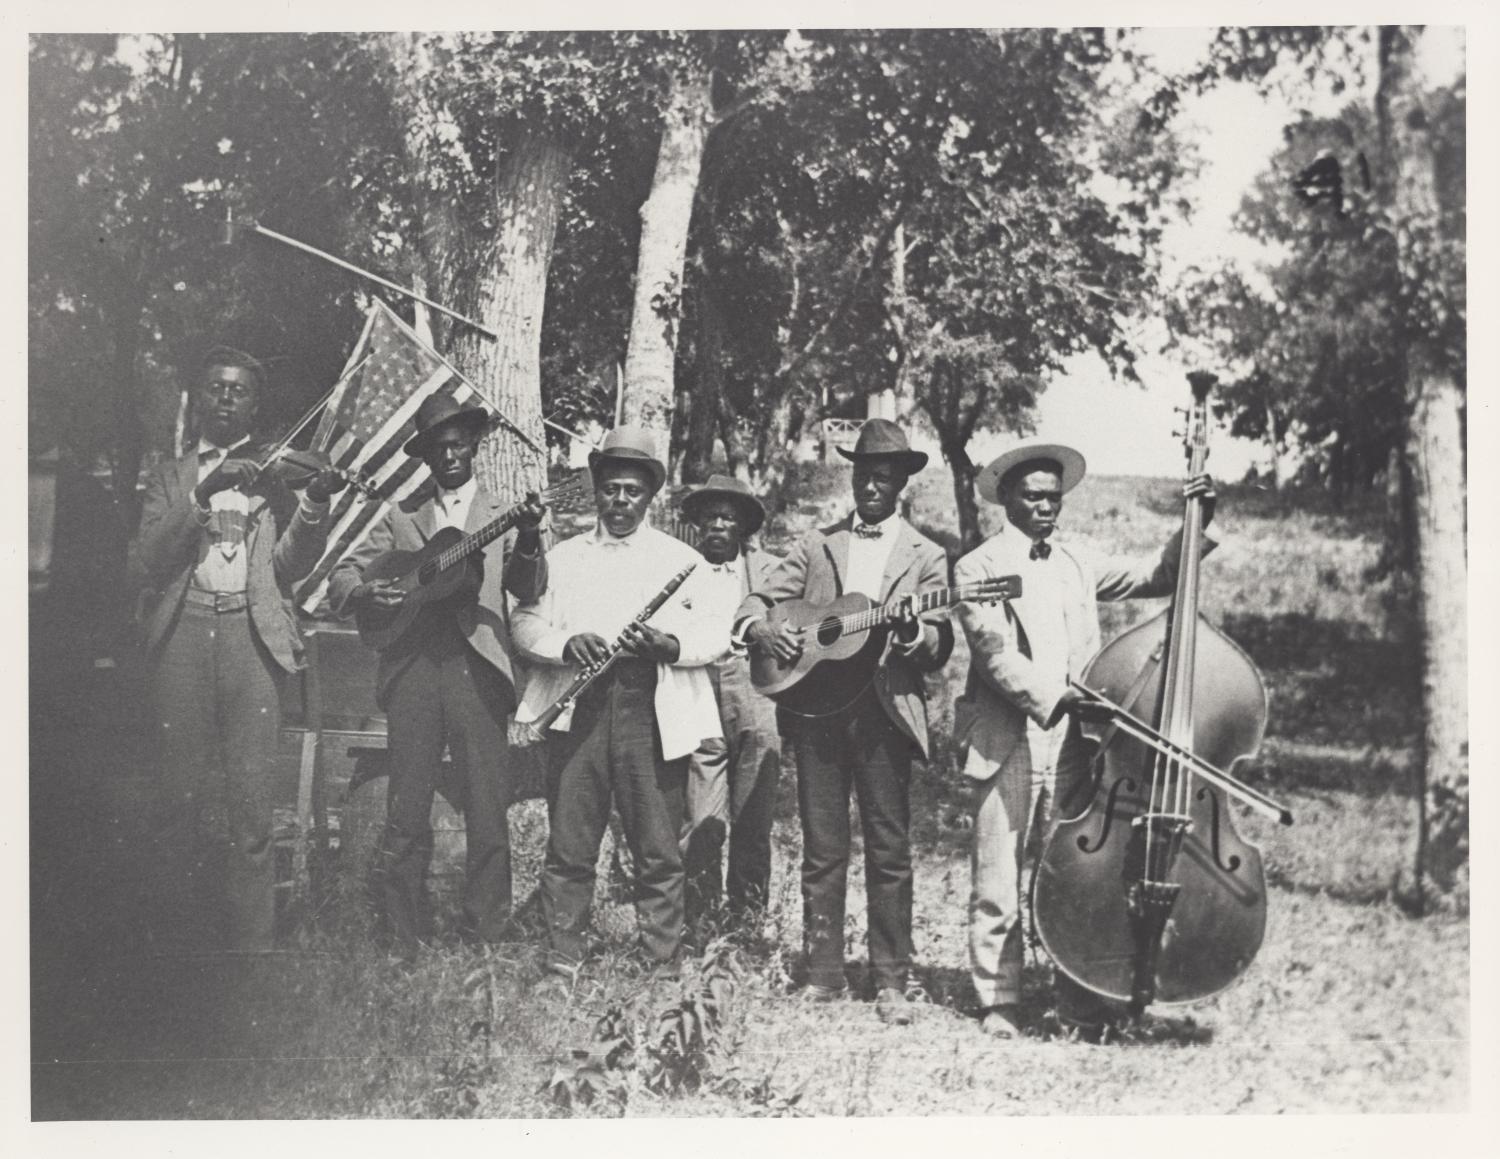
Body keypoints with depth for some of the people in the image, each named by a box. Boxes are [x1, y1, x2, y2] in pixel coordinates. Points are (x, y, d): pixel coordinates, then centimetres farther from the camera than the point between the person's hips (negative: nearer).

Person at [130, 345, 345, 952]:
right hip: (181, 631, 1)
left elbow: (290, 564, 5)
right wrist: (201, 498, -10)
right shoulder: (170, 479, 17)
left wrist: (315, 503, -13)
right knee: (182, 794, -1)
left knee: (251, 797, -6)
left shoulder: (274, 474, 15)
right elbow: (144, 563, 2)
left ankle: (251, 939, -3)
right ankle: (182, 933, 7)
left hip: (252, 632, -1)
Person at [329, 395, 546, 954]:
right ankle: (402, 939, 7)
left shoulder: (500, 516, 13)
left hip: (478, 670, -1)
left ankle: (486, 936, 4)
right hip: (412, 670, 1)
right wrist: (367, 592, -10)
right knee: (406, 812, 0)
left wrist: (529, 541, -21)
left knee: (488, 812, -3)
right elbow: (340, 581, 13)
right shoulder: (401, 517, 17)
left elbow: (528, 590, -1)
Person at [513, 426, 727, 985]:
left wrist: (668, 644, -13)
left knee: (659, 852, -1)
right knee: (568, 847, 0)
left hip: (653, 713, -1)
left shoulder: (681, 560, 13)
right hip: (577, 709, 1)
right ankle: (562, 966, 7)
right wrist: (566, 644, -10)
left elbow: (717, 635, 6)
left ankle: (664, 969, 5)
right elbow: (526, 622, 10)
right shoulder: (562, 557, 18)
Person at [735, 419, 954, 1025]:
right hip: (816, 707, 2)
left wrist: (912, 634, -21)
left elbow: (941, 650, 1)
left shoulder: (924, 556, 8)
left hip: (885, 712, -2)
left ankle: (891, 982, 5)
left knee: (890, 851, -1)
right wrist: (762, 629, -11)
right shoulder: (817, 545, 14)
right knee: (822, 849, 4)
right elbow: (756, 602, 12)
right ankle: (823, 975, 11)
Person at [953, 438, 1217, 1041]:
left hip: (1071, 743, 4)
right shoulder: (978, 568, 1)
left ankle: (1082, 1008, 8)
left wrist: (1194, 526, 3)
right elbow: (993, 653, -11)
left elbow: (1153, 578, 17)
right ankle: (998, 1002, 12)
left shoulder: (1077, 562, 18)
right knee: (997, 887, 0)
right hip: (1005, 745, -4)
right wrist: (1050, 697, -24)